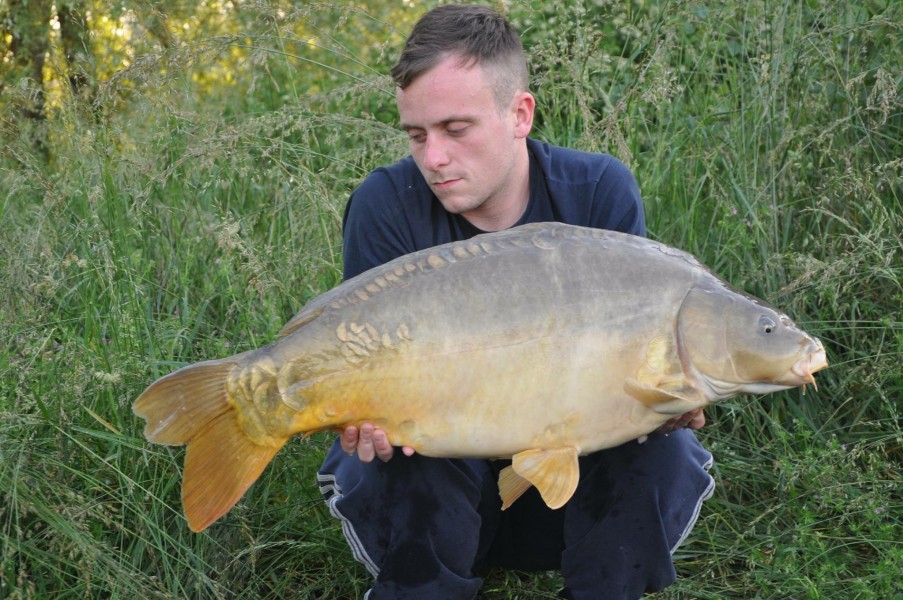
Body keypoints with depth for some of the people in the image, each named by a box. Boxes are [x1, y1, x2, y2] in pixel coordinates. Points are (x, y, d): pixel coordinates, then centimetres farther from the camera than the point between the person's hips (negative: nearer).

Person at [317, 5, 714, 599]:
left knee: (661, 452, -27)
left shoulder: (601, 192, -12)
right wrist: (373, 417, -39)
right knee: (410, 466, -33)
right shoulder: (387, 206, -16)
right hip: (444, 466, -1)